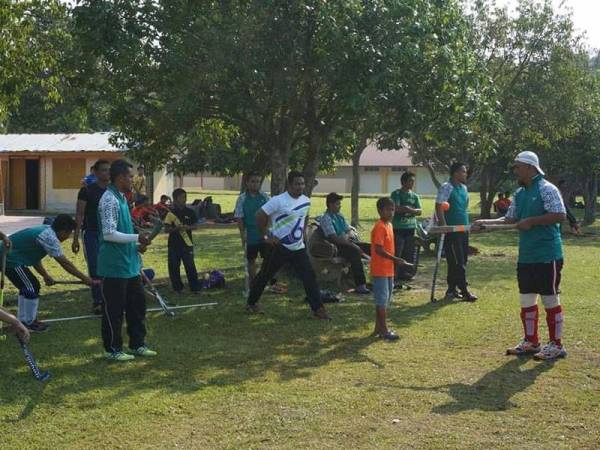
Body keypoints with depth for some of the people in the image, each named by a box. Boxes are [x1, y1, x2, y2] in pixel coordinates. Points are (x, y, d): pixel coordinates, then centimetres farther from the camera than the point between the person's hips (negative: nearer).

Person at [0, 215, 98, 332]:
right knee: (32, 287, -4)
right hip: (11, 259, -10)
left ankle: (22, 320, 27)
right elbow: (65, 263, -20)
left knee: (27, 287, 20)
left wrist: (45, 276, 9)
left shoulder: (45, 231, 10)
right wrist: (85, 278, -15)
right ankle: (29, 323, 7)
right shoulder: (49, 237, -20)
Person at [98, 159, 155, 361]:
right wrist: (137, 238, -20)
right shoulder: (109, 200, -17)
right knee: (114, 309, 1)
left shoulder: (121, 198, 13)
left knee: (137, 303, 15)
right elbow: (109, 234, -23)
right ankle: (113, 350, 11)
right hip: (114, 266, -10)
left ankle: (138, 344, 26)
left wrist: (136, 245, 12)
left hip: (129, 264, 10)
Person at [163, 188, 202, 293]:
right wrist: (176, 228, -21)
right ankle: (177, 287, 19)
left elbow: (196, 225, 7)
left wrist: (188, 227, -13)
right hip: (174, 244, 0)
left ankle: (195, 287, 5)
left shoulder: (190, 212, 2)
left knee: (190, 265, -3)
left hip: (187, 243, 0)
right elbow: (167, 228, -4)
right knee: (174, 266, 5)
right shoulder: (171, 213, -2)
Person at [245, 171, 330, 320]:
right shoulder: (278, 201, -17)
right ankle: (251, 303, 26)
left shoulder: (306, 201, 4)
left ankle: (318, 309, 1)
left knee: (310, 276, -3)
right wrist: (266, 236, -11)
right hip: (280, 247, -5)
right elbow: (259, 215, -14)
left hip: (298, 248, 5)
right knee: (265, 275, 7)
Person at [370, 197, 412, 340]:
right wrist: (395, 259, -25)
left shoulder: (389, 225, 12)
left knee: (385, 299, 13)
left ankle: (378, 328, 21)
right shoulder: (379, 227, -17)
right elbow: (378, 249, -23)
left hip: (388, 269, 10)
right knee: (382, 299, -5)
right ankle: (383, 330, -1)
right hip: (380, 269, -10)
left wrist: (396, 260, 17)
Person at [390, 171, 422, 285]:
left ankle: (405, 274, 17)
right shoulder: (396, 194, -2)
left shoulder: (415, 196, 14)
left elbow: (420, 211, 6)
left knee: (409, 254, 8)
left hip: (411, 228, 6)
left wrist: (410, 209, -13)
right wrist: (412, 209, -13)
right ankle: (394, 276, -3)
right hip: (398, 228, -6)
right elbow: (396, 208, -15)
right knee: (397, 253, -6)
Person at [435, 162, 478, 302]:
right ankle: (464, 290, -6)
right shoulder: (446, 187, -11)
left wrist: (468, 225, 20)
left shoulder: (463, 188, 15)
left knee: (462, 260, 10)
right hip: (451, 231, -9)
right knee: (456, 262, -7)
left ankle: (452, 289, 18)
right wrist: (444, 227, -21)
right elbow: (439, 207, -16)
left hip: (463, 230, 9)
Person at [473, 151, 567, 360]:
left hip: (547, 255, -8)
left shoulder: (547, 189, -12)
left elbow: (560, 215, -19)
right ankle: (531, 341, 24)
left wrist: (531, 221, -19)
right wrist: (486, 222, 5)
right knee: (526, 300, 12)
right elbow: (510, 219, 17)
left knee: (550, 299, -1)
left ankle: (556, 345, 9)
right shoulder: (519, 193, 13)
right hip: (526, 256, 8)